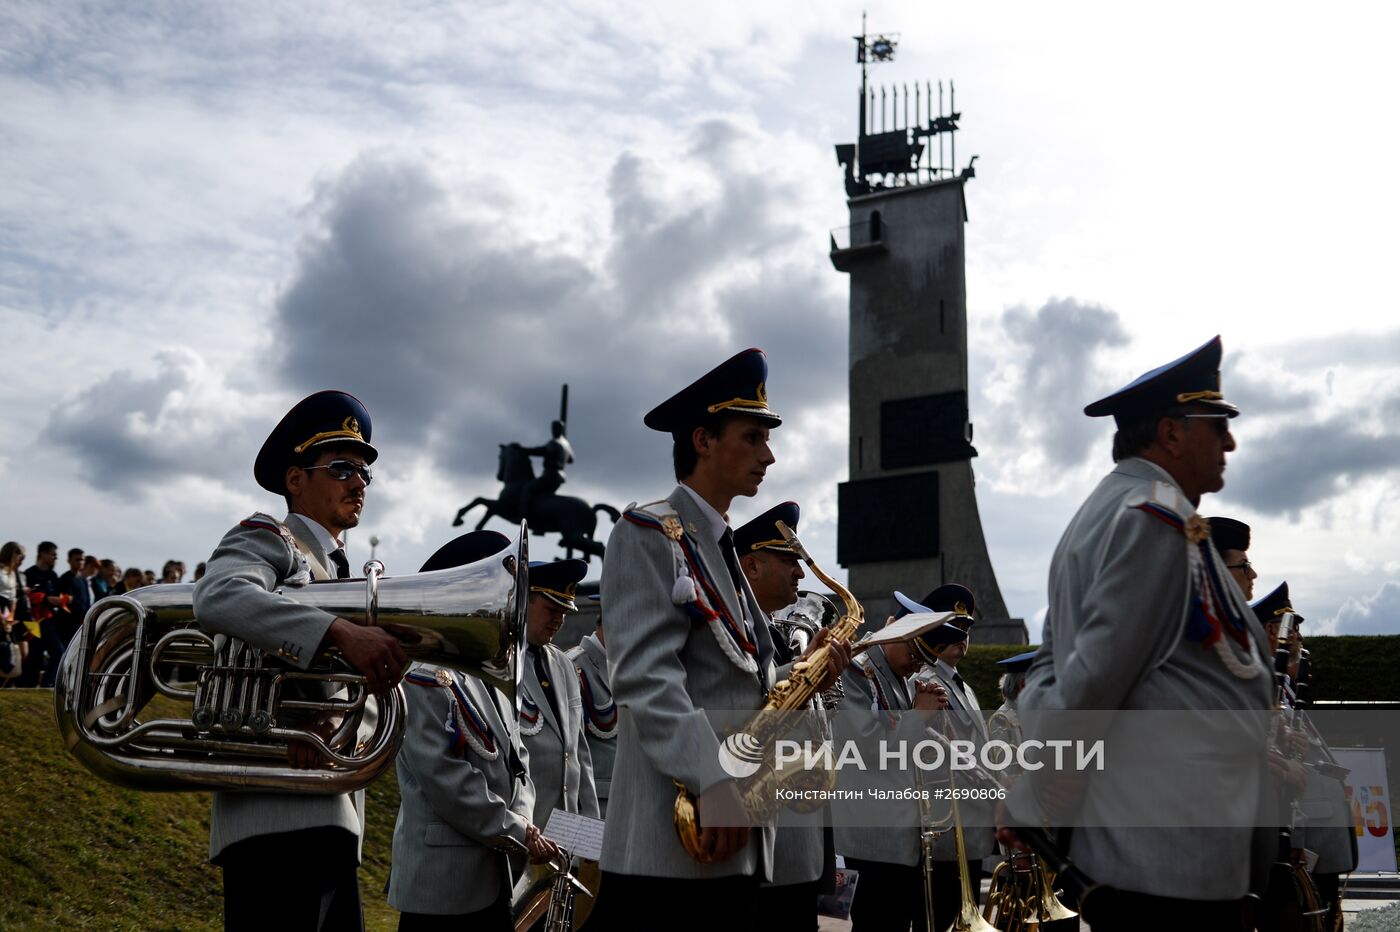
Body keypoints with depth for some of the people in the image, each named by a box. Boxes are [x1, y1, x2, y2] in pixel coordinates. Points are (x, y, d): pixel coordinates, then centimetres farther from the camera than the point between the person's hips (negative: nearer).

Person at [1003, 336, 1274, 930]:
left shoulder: (1095, 516, 15)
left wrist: (1028, 794, 8)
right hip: (1177, 854, -9)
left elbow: (1052, 662, 15)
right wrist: (1028, 807, -11)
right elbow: (1096, 678, -20)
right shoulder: (1160, 518, -16)